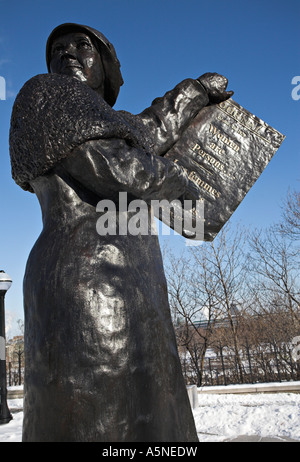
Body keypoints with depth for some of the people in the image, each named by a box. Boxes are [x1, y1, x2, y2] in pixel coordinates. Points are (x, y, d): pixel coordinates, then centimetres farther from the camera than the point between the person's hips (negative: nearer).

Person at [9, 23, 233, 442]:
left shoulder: (94, 120, 29)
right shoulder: (46, 93, 4)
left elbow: (150, 131, 42)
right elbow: (117, 167, -10)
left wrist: (197, 91, 53)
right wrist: (178, 183, 8)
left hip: (122, 295, 10)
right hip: (91, 284, -10)